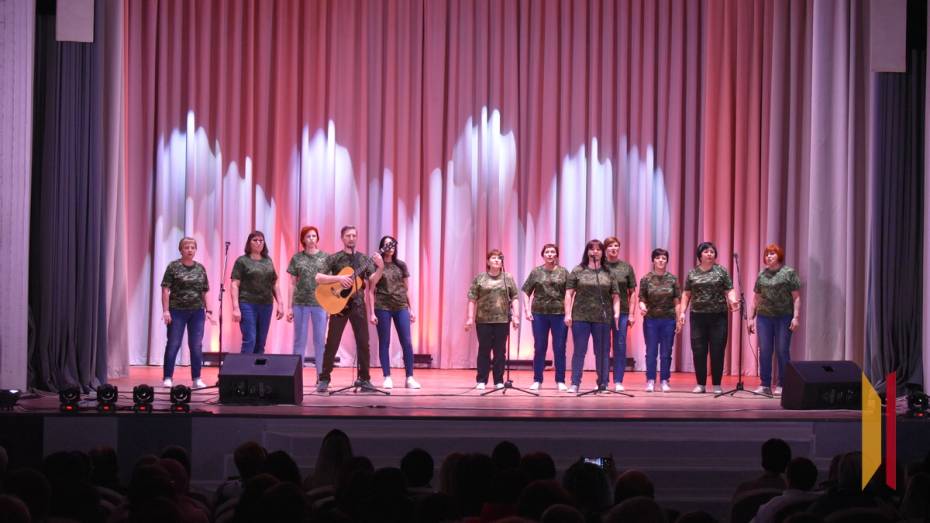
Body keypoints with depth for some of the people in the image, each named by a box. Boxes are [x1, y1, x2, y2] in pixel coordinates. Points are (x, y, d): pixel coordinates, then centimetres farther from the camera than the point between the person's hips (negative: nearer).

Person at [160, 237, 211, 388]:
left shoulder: (200, 268, 10)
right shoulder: (173, 267, -2)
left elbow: (204, 292, 13)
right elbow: (166, 289, -5)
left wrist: (208, 310, 7)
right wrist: (166, 310, -12)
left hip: (197, 312, 4)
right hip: (177, 311, -4)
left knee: (196, 346, 5)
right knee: (173, 344, 0)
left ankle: (197, 379, 11)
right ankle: (167, 378, 5)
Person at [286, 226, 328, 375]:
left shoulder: (325, 257, 5)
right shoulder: (297, 258, 5)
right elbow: (293, 284, 6)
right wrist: (289, 307, 2)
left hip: (320, 303, 0)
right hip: (300, 303, 0)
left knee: (320, 340, 3)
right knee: (299, 340, 4)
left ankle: (321, 376, 8)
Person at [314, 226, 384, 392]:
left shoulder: (364, 259, 8)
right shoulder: (334, 258, 1)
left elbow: (372, 280, -3)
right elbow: (319, 278, -8)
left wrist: (380, 268, -21)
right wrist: (339, 278, -20)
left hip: (358, 303, 3)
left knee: (363, 342, 2)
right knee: (332, 343, -2)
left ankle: (364, 378, 10)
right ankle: (324, 378, 5)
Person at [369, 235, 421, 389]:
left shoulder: (401, 266, 11)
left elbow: (406, 289, 15)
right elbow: (371, 291, 0)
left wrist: (411, 309, 11)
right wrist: (372, 313, -6)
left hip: (401, 307, 3)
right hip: (382, 307, -2)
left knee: (407, 342, -3)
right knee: (384, 343, 2)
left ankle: (410, 378, 1)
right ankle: (387, 378, 7)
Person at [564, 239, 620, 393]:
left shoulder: (609, 273, 7)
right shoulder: (578, 271, 4)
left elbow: (615, 295, 8)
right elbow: (569, 294, 3)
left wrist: (616, 312, -5)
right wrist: (568, 314, -4)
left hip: (602, 318, 1)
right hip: (580, 317, -1)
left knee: (602, 352, 6)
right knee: (579, 351, 2)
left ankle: (603, 383, 13)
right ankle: (575, 383, 6)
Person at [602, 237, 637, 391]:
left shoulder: (626, 267, 6)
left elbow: (632, 292, 7)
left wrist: (632, 313, 0)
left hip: (622, 312, 1)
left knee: (620, 346, 3)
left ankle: (618, 381, 8)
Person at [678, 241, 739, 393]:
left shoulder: (721, 271, 4)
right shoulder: (692, 273, 9)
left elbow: (729, 290, -1)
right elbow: (686, 294, 11)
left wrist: (733, 301, -20)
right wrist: (682, 312, 2)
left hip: (718, 316, -1)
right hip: (698, 316, 2)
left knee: (717, 351, -1)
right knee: (698, 351, 1)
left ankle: (717, 385, 7)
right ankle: (701, 384, 10)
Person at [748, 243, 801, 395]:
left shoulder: (789, 273, 0)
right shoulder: (762, 275, 13)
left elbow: (796, 297, -3)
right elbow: (756, 298, 17)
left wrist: (796, 317, -11)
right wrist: (751, 317, 13)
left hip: (784, 317, -4)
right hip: (764, 317, 4)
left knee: (782, 351, 0)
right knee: (764, 351, 4)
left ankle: (782, 385, 6)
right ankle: (765, 385, 9)